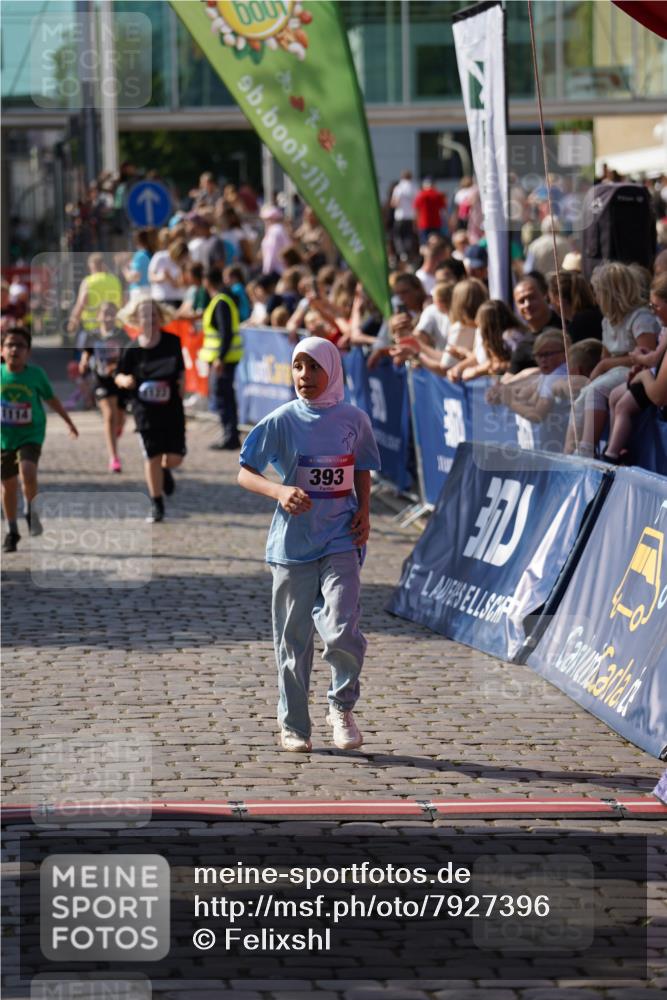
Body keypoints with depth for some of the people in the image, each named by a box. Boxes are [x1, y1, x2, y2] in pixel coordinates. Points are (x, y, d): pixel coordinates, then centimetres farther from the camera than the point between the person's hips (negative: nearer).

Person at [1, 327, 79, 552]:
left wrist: (68, 422, 17)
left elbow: (51, 399, 7)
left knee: (27, 472, -27)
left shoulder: (36, 374, -8)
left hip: (30, 435, -2)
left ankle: (30, 510, 1)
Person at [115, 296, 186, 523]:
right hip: (145, 409, -1)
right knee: (152, 456, 2)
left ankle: (165, 471, 38)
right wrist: (124, 381, -18)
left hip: (172, 406, 1)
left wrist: (182, 382, -8)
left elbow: (181, 369, 11)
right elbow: (119, 376, 4)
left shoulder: (172, 342, -3)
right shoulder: (132, 350, -5)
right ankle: (156, 504, 17)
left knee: (174, 457, -1)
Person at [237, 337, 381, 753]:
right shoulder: (282, 421, -4)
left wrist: (364, 511, 0)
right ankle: (294, 725, 21)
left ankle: (342, 708, 10)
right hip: (292, 541, 0)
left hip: (340, 540, 0)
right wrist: (280, 491, -23)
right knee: (294, 637, 6)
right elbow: (245, 473, -4)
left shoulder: (354, 419, 2)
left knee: (342, 631, -15)